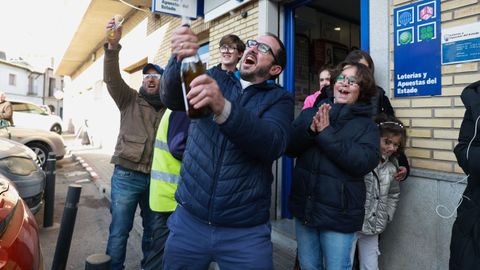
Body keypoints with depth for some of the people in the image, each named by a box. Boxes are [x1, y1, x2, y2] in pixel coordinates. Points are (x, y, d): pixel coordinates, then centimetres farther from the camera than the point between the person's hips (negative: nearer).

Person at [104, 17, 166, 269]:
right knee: (119, 231, 3)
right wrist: (113, 45, -24)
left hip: (157, 177, 2)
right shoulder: (130, 100, 6)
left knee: (153, 229, 15)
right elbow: (112, 78, -10)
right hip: (127, 176, -1)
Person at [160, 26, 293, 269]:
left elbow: (273, 144, -19)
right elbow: (171, 98, -10)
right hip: (189, 219, 2)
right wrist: (180, 60, -30)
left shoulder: (279, 99, 1)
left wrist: (223, 107, -33)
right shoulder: (215, 78, 7)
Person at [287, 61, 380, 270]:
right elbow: (288, 147, -4)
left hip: (339, 213, -3)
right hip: (304, 207, 3)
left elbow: (365, 162, -18)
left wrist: (326, 133, -21)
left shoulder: (366, 125, -2)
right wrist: (310, 130, -22)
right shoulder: (310, 113, 4)